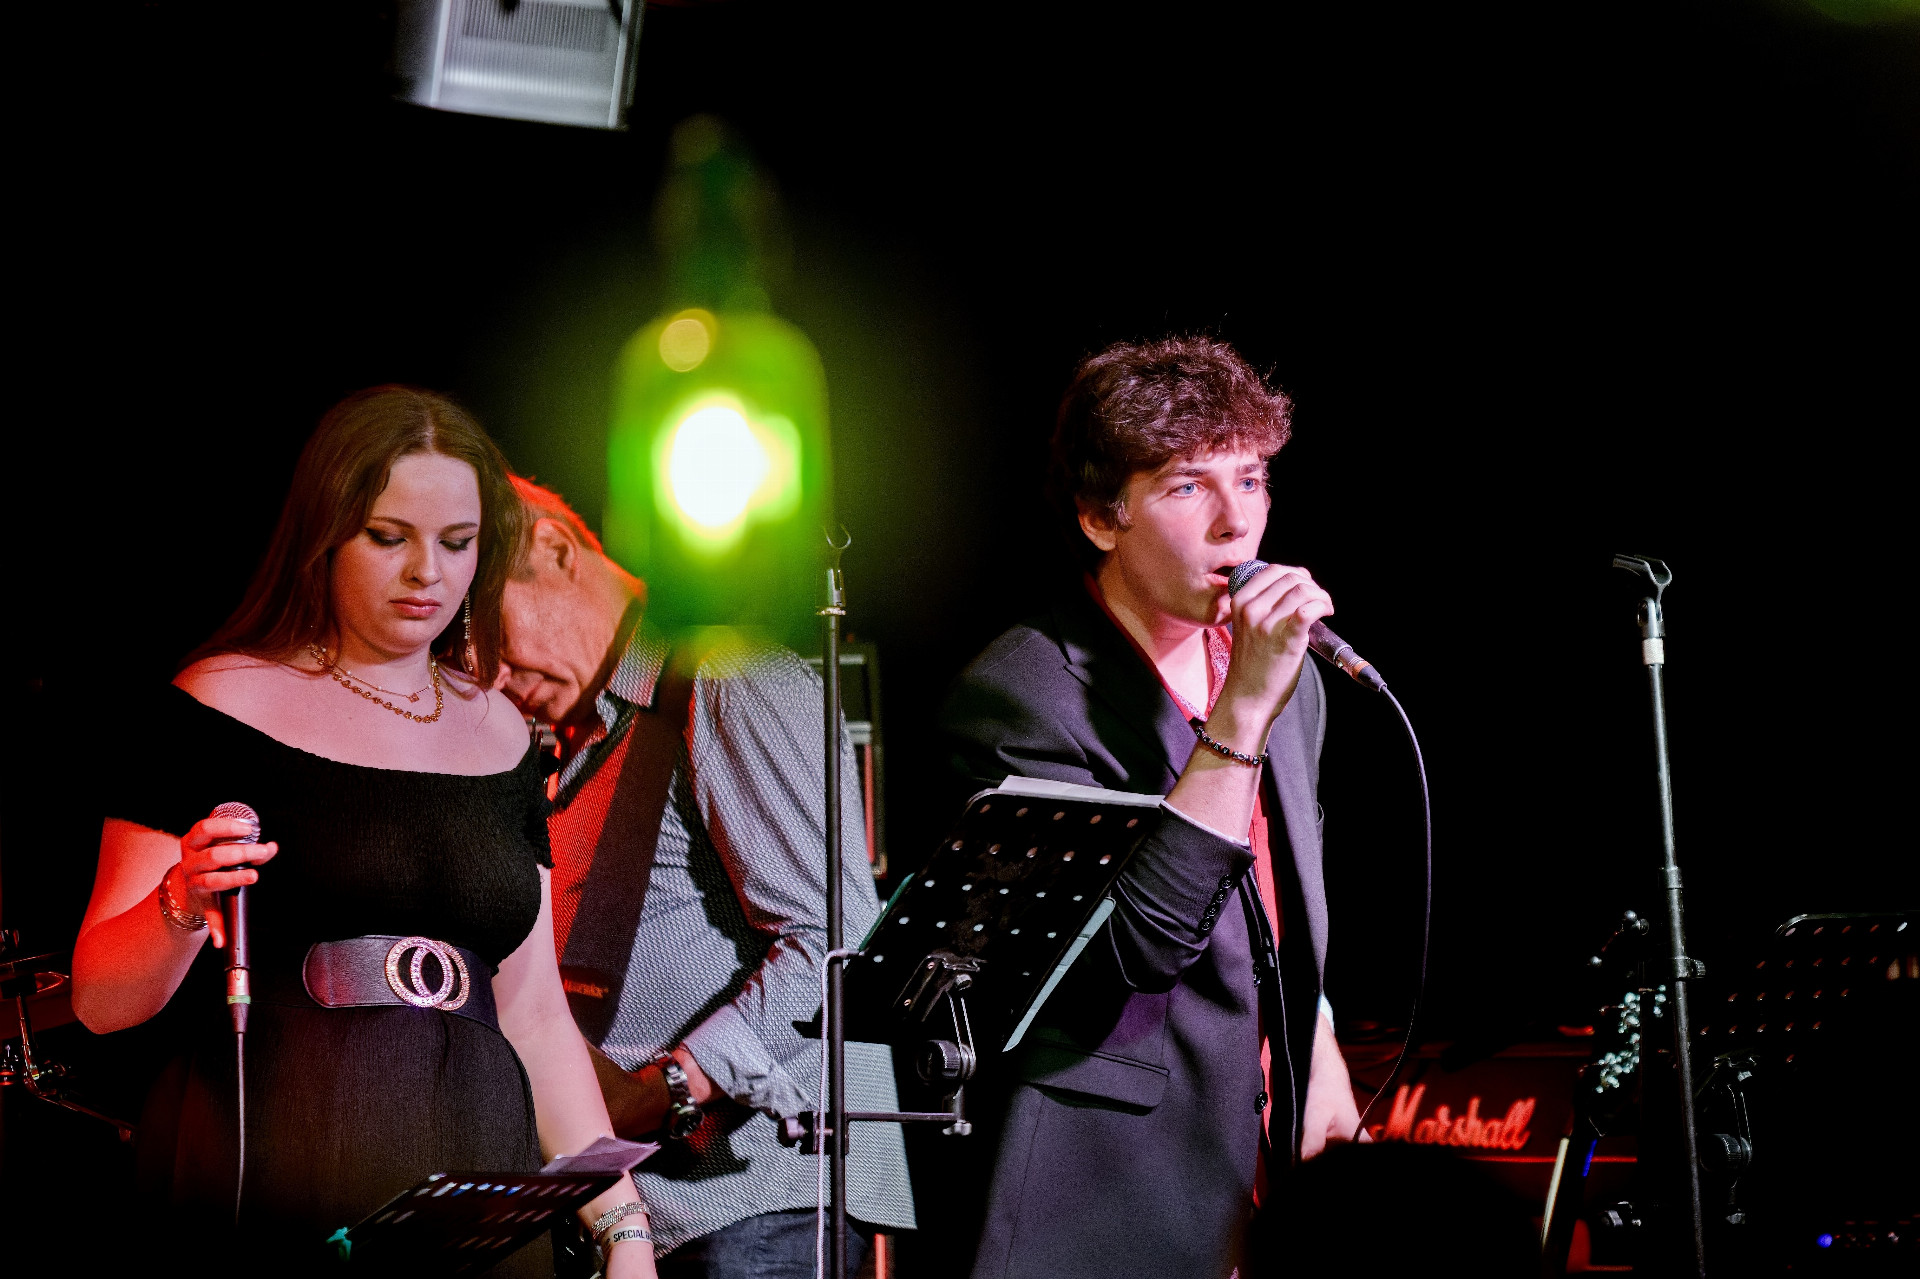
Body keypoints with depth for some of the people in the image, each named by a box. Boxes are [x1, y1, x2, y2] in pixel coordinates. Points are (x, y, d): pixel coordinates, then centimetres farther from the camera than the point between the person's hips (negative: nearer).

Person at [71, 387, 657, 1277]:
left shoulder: (499, 735, 13)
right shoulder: (217, 711, -2)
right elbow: (100, 1000, -4)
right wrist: (184, 904, -24)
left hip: (476, 1192, 4)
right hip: (267, 1202, -4)